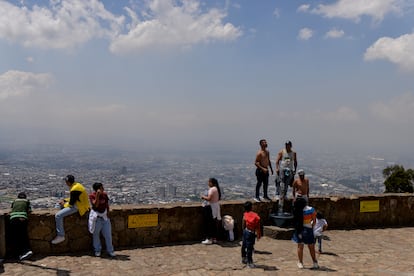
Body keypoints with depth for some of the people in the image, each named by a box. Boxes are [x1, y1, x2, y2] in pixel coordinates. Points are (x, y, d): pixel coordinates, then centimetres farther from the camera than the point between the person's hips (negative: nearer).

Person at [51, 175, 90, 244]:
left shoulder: (74, 189, -23)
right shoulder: (77, 185, 8)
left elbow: (71, 203, -19)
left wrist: (64, 204, -1)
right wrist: (64, 200, 11)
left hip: (77, 207, -11)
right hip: (79, 203, 11)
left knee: (58, 215, -16)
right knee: (62, 204, 27)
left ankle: (60, 236, -12)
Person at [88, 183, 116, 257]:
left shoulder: (105, 194, -1)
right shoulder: (92, 195, -12)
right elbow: (95, 205, -25)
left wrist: (107, 213, 2)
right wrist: (98, 195, -30)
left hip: (105, 216, 3)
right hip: (96, 217, -3)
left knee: (108, 234, 3)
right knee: (96, 234, 9)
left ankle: (110, 251, 14)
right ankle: (97, 250, 26)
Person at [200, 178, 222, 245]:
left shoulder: (212, 189, -18)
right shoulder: (216, 189, 12)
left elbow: (209, 198, -27)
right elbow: (219, 198, 19)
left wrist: (203, 197, -8)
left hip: (210, 208, -10)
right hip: (216, 207, 10)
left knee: (209, 223, -3)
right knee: (214, 223, 13)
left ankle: (209, 239, 1)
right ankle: (214, 238, 20)